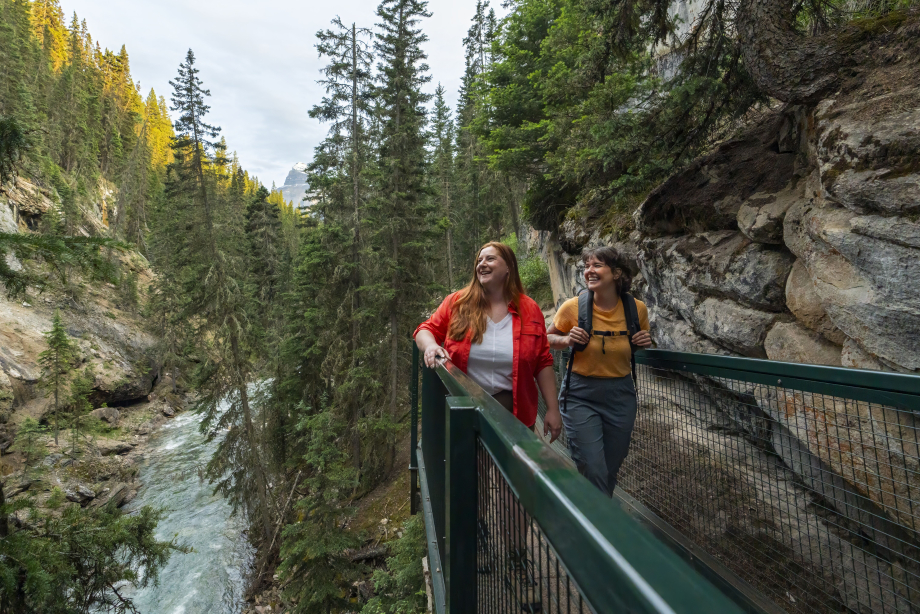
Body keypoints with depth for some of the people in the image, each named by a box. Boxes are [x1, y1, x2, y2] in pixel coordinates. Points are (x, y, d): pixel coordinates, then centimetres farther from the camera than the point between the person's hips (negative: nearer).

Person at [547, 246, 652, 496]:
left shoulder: (637, 309, -5)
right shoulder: (573, 307, -12)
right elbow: (548, 338, 3)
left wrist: (645, 342, -8)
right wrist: (567, 340, -18)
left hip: (620, 396, 3)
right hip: (581, 396, -3)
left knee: (610, 471, 18)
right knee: (594, 473, -6)